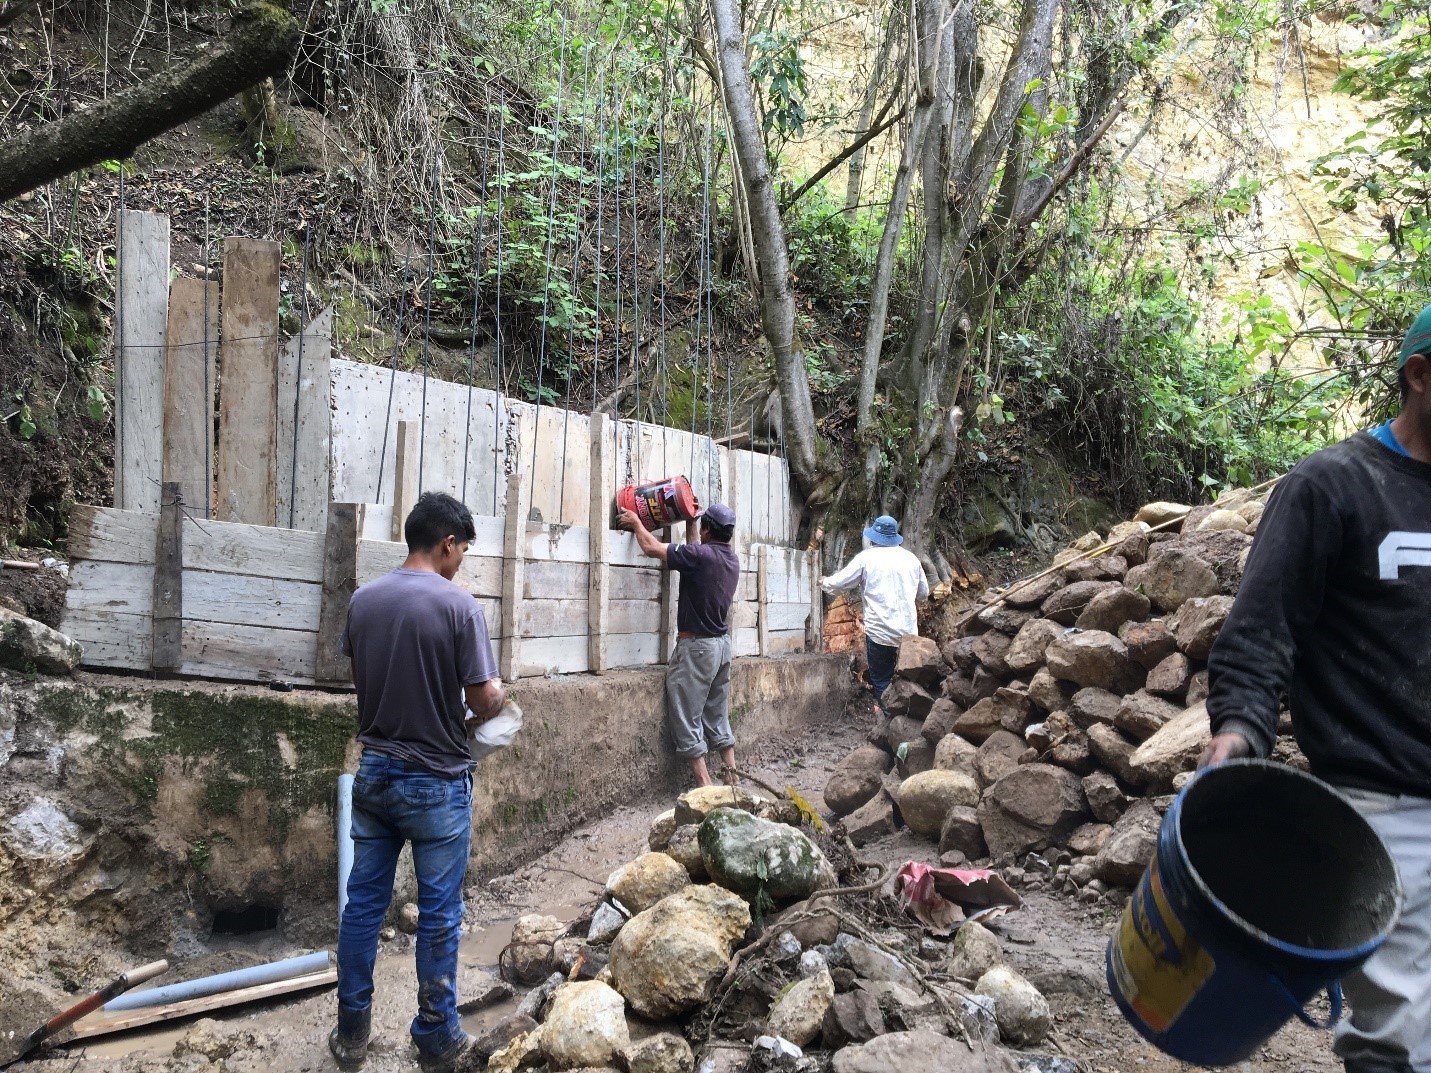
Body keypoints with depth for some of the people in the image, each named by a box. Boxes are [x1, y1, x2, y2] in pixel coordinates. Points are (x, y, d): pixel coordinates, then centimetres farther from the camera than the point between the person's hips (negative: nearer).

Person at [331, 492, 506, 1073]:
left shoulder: (363, 600, 0)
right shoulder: (458, 605, -18)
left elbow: (362, 679, 12)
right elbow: (486, 700, -17)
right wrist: (496, 697, 5)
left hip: (374, 772, 5)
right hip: (436, 783, -5)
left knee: (363, 902, 15)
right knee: (438, 914, 8)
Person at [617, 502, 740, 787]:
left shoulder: (700, 556, -18)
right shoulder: (731, 559, 5)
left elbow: (651, 548, -11)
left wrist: (636, 522, 5)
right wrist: (690, 522, 30)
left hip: (696, 647, -8)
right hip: (722, 645, 8)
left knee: (687, 721, -1)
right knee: (718, 719, 15)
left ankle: (705, 786, -3)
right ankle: (732, 780, 16)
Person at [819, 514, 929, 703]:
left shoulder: (867, 557, -4)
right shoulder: (911, 558, 6)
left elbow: (838, 583, 2)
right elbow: (924, 593, 16)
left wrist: (824, 582, 23)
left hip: (880, 632, -3)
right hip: (908, 631, 3)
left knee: (882, 682, 7)